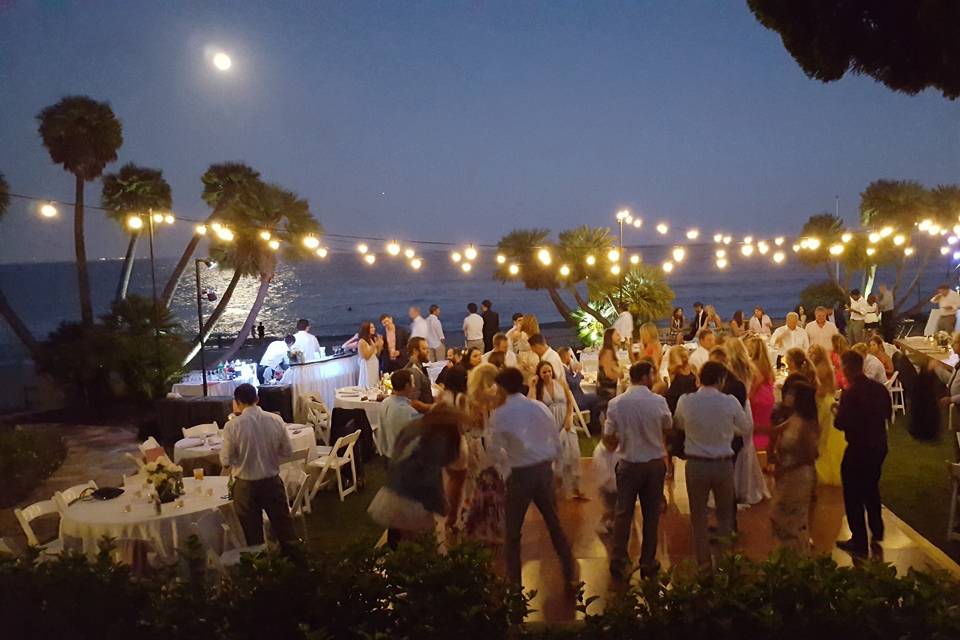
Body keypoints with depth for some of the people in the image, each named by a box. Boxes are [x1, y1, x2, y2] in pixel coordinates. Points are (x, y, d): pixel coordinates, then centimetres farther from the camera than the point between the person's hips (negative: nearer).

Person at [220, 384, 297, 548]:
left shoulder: (233, 426, -16)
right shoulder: (276, 420, -9)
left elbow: (225, 461, -9)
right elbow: (288, 452, 0)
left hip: (245, 485, -2)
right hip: (272, 482, 2)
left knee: (253, 535, 14)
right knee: (284, 528, 17)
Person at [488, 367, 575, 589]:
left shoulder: (499, 414, -11)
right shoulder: (540, 407, 1)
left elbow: (496, 449, -7)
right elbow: (557, 442, 4)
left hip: (520, 474, -4)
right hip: (545, 469, 4)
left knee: (513, 530, 12)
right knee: (554, 523, 18)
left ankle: (514, 581, 19)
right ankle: (570, 574, 25)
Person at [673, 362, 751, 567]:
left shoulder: (685, 401, -10)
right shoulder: (730, 402, -12)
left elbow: (679, 425, 9)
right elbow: (746, 429, 1)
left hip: (696, 464, 0)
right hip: (723, 464, 0)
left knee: (698, 515, 15)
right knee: (725, 514, 19)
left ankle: (703, 561, 23)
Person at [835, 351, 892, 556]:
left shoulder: (850, 394, -24)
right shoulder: (880, 388, -3)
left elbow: (841, 424, -20)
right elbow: (888, 412, 11)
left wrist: (837, 411, -1)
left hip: (858, 450, -7)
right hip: (879, 446, 7)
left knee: (853, 496, 7)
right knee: (871, 489, 26)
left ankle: (859, 542, 13)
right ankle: (877, 532, 40)